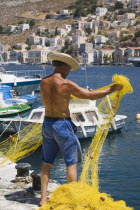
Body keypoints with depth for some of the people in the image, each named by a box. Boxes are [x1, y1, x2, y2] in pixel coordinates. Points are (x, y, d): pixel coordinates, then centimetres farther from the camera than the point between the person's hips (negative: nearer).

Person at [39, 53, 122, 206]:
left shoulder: (43, 82, 1)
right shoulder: (66, 84, -17)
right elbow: (91, 96, -13)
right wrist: (111, 89, -1)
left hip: (47, 124, 6)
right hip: (63, 125, -6)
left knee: (47, 163, 14)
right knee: (71, 163, 7)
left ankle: (43, 198, 18)